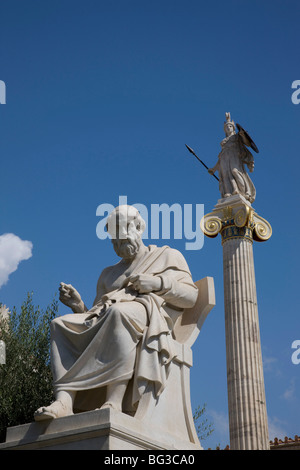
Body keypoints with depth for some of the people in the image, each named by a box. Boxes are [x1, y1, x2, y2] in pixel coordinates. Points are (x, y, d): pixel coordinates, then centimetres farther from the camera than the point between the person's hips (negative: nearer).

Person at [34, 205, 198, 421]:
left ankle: (114, 403, -48)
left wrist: (158, 283, -5)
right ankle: (64, 400, -38)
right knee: (61, 325, -20)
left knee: (118, 313, -40)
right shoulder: (109, 274, 34)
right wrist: (79, 306, 4)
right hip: (104, 319, 6)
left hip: (148, 317, -5)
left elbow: (191, 296, 10)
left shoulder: (168, 256, 24)